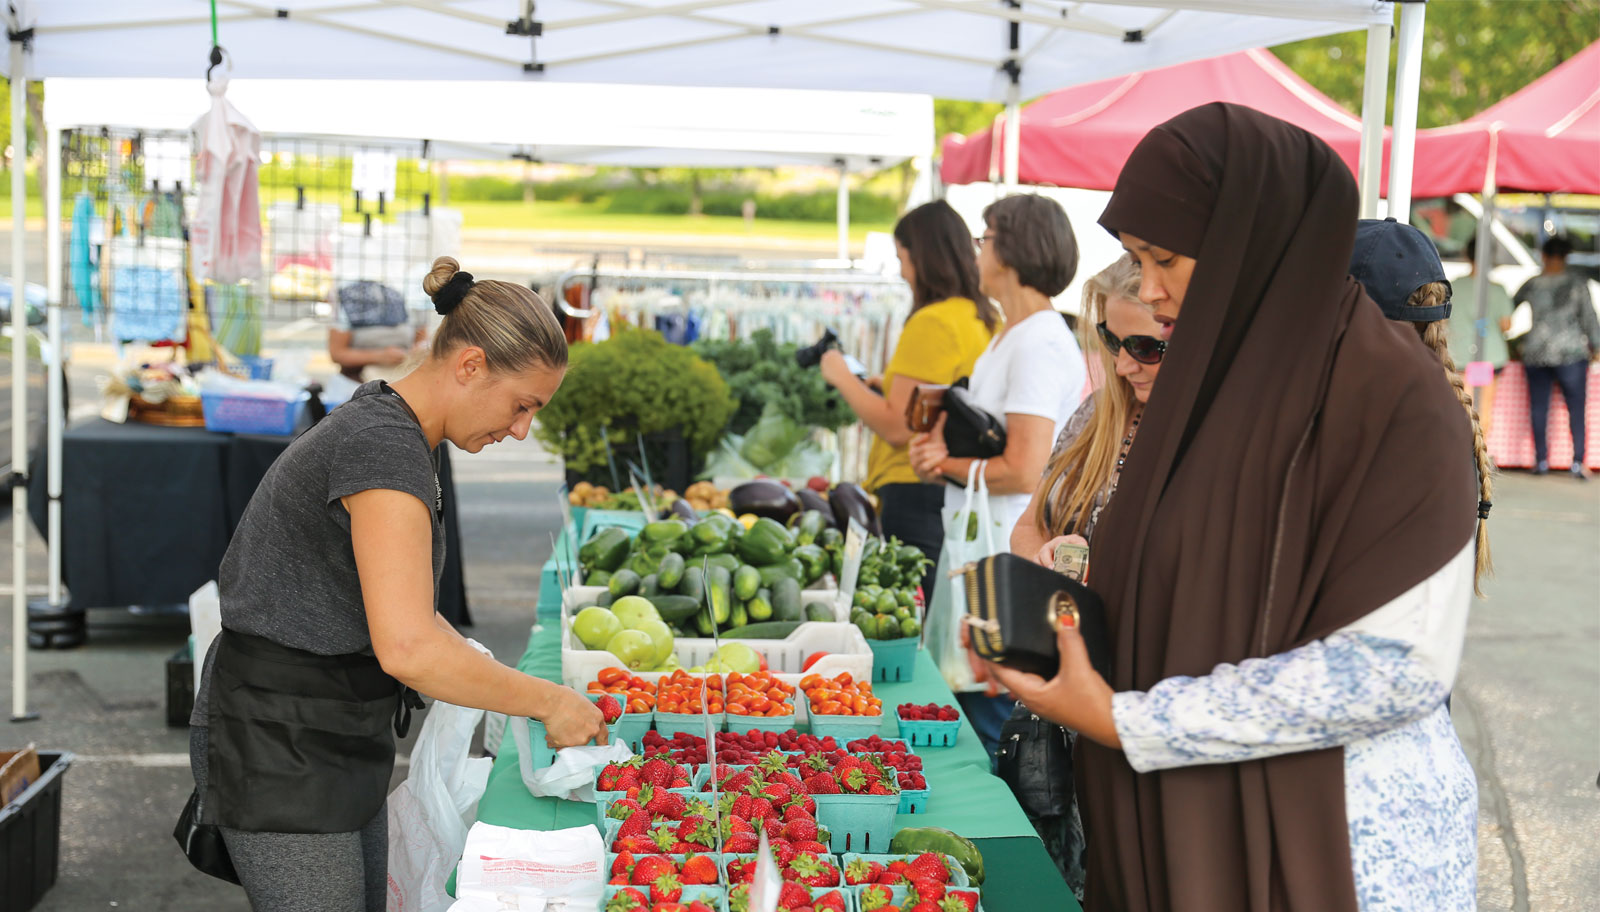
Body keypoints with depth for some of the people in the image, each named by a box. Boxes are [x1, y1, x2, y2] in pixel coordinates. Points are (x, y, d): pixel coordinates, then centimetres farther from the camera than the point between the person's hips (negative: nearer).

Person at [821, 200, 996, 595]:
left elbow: (897, 427, -15)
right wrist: (887, 387, 24)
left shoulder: (932, 323, -13)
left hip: (917, 492, -9)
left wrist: (842, 377, -3)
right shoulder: (985, 319, 12)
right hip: (958, 495, 9)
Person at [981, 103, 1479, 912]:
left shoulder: (1392, 397, -16)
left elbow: (1398, 666, -21)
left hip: (1343, 841, -7)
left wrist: (1127, 722, -20)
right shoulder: (1214, 382, 7)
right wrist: (1069, 617, -5)